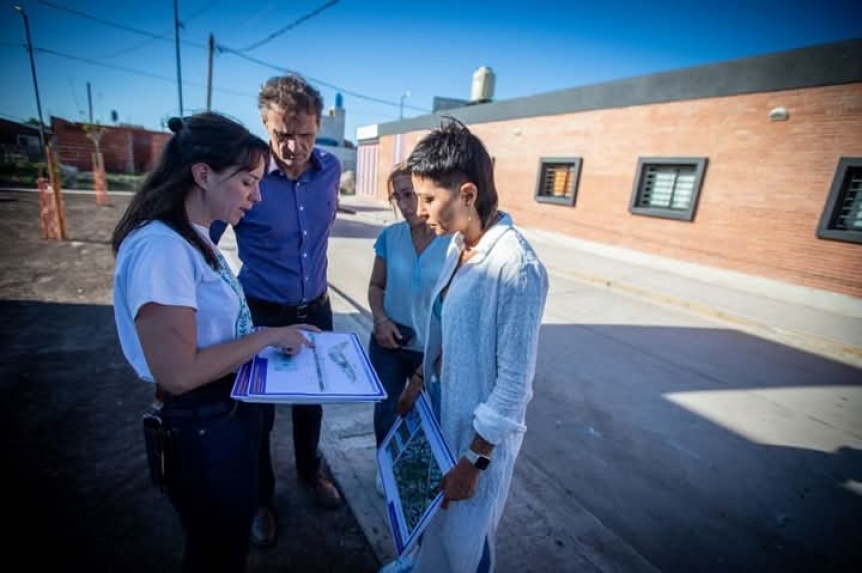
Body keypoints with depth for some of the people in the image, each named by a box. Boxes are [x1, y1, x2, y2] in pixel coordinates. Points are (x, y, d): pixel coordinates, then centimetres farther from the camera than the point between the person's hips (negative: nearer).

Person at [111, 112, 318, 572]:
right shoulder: (161, 247, -26)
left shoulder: (195, 238, 4)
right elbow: (177, 372, -29)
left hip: (230, 416, 9)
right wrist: (267, 336, -21)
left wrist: (273, 337, -3)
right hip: (202, 430, -9)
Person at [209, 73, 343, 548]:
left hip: (317, 310, 4)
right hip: (261, 315, -3)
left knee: (311, 400, 22)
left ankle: (310, 471, 50)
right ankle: (260, 497, 42)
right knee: (258, 411, 15)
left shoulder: (331, 169, -6)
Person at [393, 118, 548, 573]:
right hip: (441, 406, 7)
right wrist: (419, 381, 15)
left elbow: (514, 382, -22)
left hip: (480, 428, -7)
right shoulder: (458, 246, -3)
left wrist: (474, 460, -15)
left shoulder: (517, 267, -28)